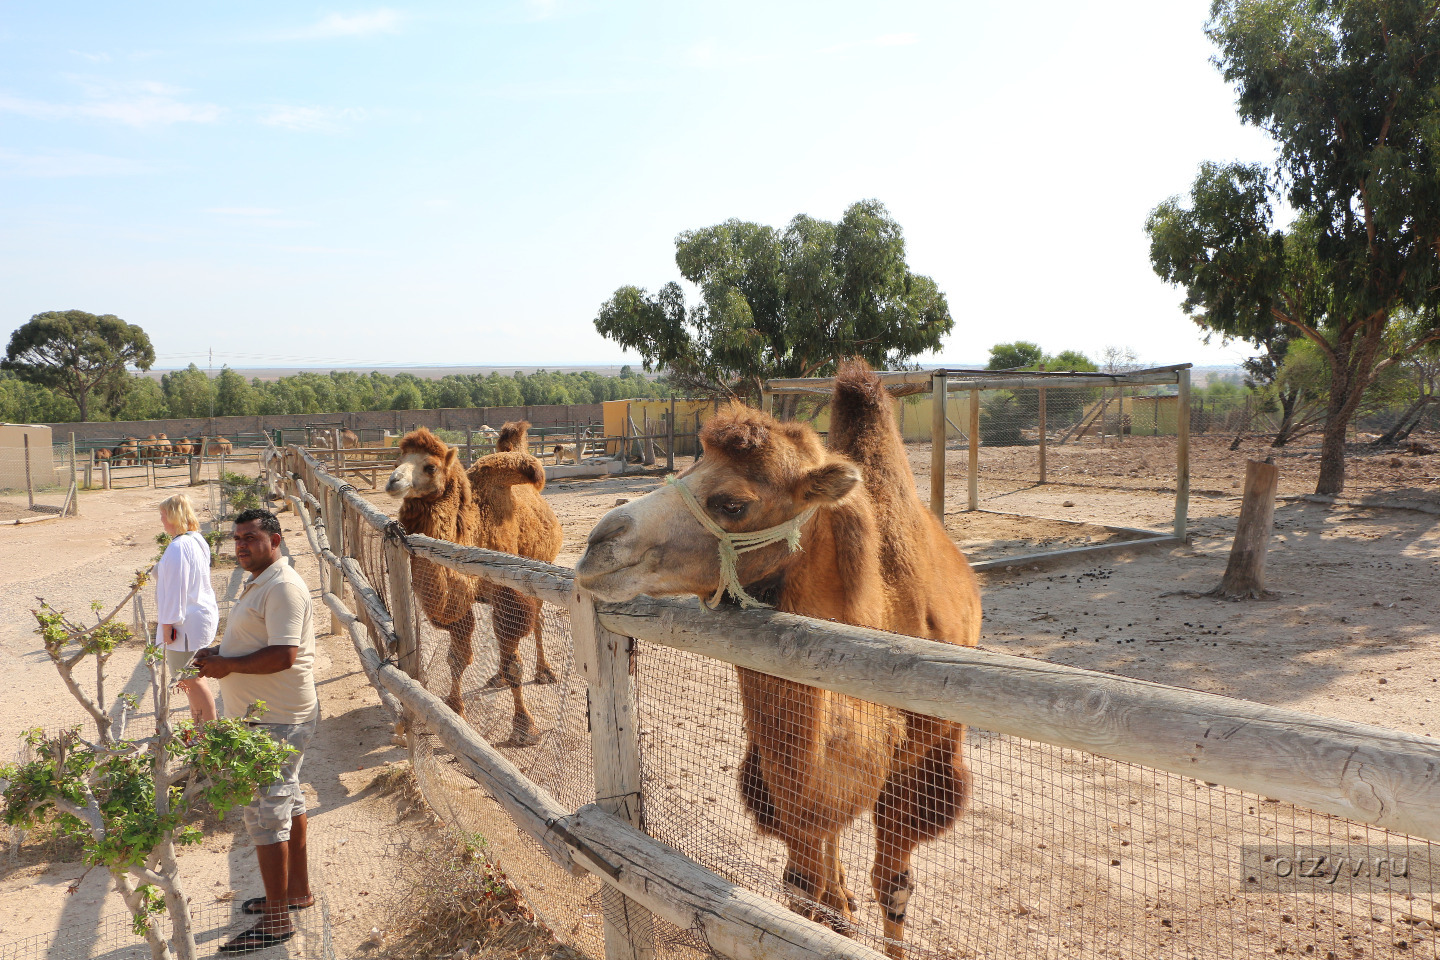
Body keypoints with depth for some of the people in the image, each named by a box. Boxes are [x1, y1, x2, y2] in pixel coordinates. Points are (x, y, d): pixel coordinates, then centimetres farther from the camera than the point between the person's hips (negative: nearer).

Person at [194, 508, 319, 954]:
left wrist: (227, 665, -19)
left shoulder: (283, 587, -21)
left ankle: (276, 919, 8)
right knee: (287, 800, 20)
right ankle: (298, 890, 35)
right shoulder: (259, 584, 14)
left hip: (275, 721, -11)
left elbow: (283, 654, -29)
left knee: (265, 812, -3)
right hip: (269, 715, 11)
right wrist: (219, 653, 8)